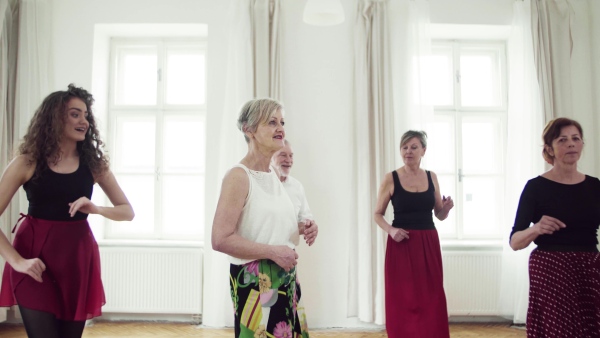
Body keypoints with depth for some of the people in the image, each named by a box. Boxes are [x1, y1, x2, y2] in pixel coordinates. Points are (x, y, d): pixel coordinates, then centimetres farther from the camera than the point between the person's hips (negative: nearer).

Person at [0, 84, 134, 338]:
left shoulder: (93, 163, 0)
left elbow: (128, 211, 1)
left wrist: (97, 209, -17)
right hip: (35, 258, -2)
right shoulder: (27, 162, -5)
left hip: (78, 258, 3)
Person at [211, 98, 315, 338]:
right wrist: (273, 251, -21)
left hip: (284, 278, 8)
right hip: (254, 281, -8)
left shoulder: (273, 174, 10)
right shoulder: (238, 176, -16)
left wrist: (300, 229, 3)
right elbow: (220, 239, -23)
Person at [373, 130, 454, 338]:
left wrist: (447, 208, -8)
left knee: (431, 300, 7)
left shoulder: (431, 177, 7)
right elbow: (378, 214, 2)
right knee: (402, 301, 2)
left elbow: (440, 215, 13)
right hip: (401, 244, -3)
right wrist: (391, 230, -16)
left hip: (428, 244, 3)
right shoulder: (391, 179, -3)